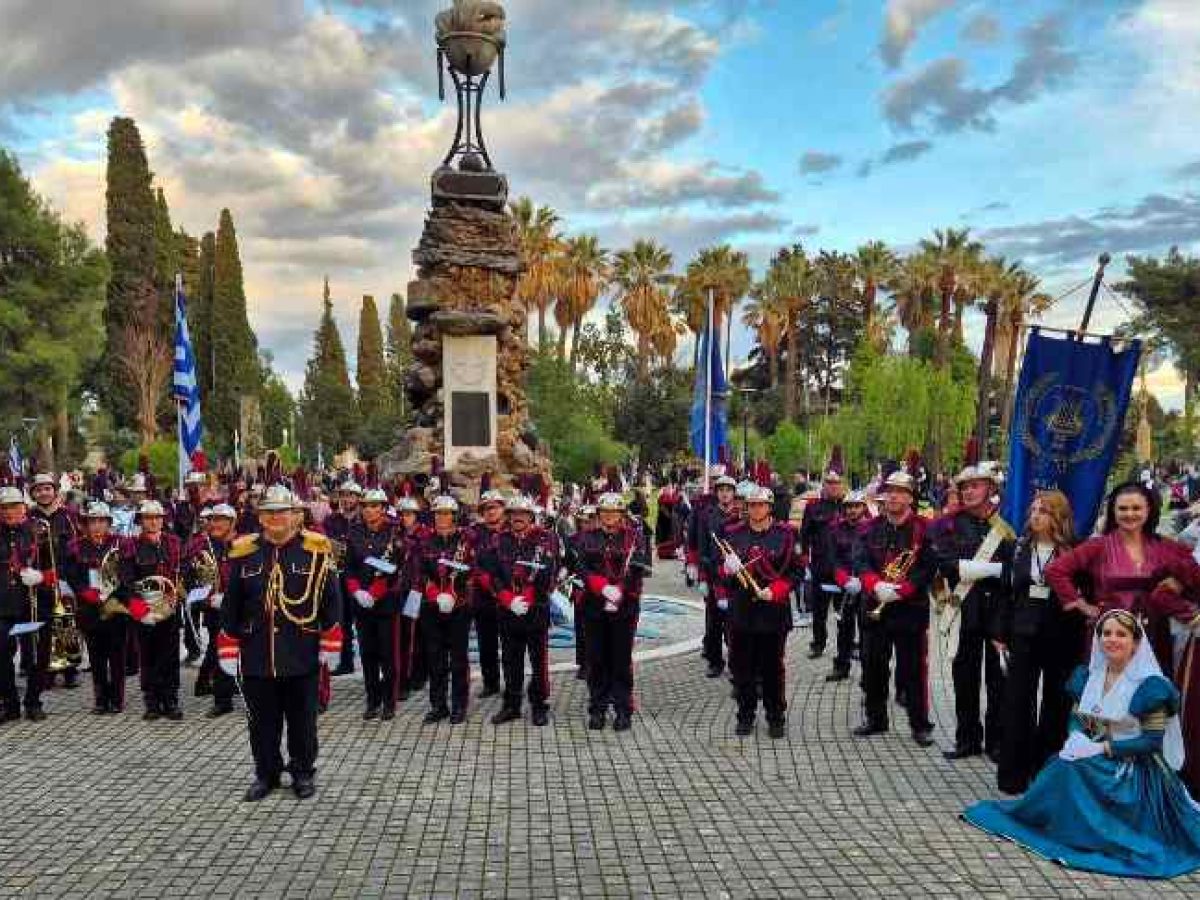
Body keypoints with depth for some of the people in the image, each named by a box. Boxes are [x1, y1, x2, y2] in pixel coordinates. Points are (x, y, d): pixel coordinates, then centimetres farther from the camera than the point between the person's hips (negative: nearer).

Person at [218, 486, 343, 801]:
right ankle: (265, 774, 28)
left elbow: (330, 600, -2)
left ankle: (303, 773, 27)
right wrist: (228, 648, 3)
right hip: (256, 655, 2)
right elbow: (231, 606, 6)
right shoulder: (243, 551, 2)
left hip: (302, 655, -2)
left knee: (302, 719, 10)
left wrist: (330, 643, -4)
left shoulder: (316, 549, -5)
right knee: (262, 721, 12)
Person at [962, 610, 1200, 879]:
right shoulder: (1089, 675, 7)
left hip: (1131, 770, -5)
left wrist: (1103, 748, -20)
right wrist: (1076, 739, -11)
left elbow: (1153, 740, -14)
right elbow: (1077, 718, 13)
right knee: (1062, 770, -24)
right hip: (1093, 759, 6)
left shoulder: (1148, 685, -12)